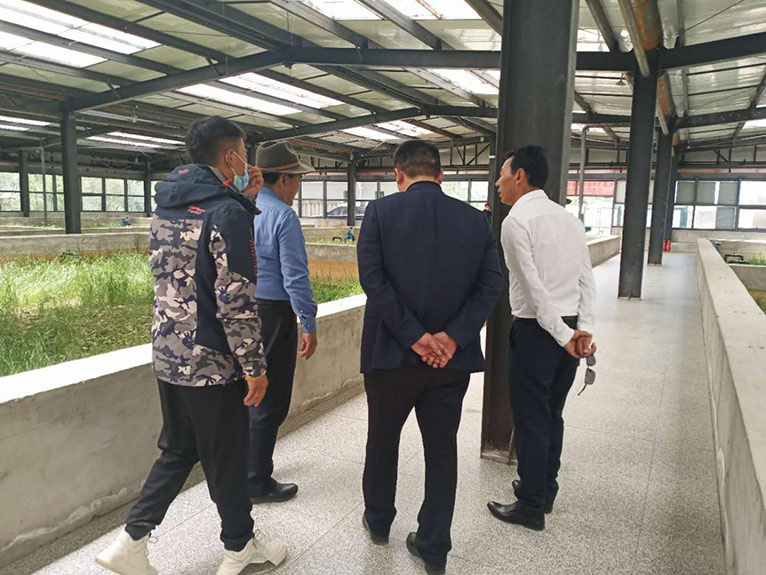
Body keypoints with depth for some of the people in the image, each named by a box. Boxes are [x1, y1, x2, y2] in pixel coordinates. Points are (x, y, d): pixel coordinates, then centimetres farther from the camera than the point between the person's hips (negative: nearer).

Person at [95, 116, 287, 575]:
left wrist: (240, 196, 14)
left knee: (178, 450, 23)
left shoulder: (167, 206, 7)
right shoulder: (228, 211, -19)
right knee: (227, 459, 11)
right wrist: (255, 366, -14)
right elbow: (236, 300, -23)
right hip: (212, 363, -7)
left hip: (168, 354, 8)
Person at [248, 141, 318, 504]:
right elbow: (295, 277, -18)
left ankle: (246, 465, 35)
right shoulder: (283, 216, -15)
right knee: (270, 403, 3)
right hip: (273, 313, -8)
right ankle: (257, 484, 13)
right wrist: (309, 325, -12)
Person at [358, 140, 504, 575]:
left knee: (383, 440, 20)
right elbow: (492, 284, -6)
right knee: (442, 450, 15)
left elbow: (373, 278, -16)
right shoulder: (476, 220, 0)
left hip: (392, 355, -1)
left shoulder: (381, 212, -7)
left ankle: (379, 521, 41)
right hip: (453, 359, 2)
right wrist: (452, 336, -11)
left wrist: (413, 337, -15)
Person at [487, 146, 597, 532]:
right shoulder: (568, 218, 11)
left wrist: (562, 335, -14)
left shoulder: (516, 221, -12)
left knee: (530, 418, 4)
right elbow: (587, 279, 6)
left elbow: (534, 287, -18)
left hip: (537, 330, -8)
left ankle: (532, 507, 17)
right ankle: (545, 490, 35)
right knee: (552, 414, 19)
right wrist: (583, 328, 2)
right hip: (570, 328, 8)